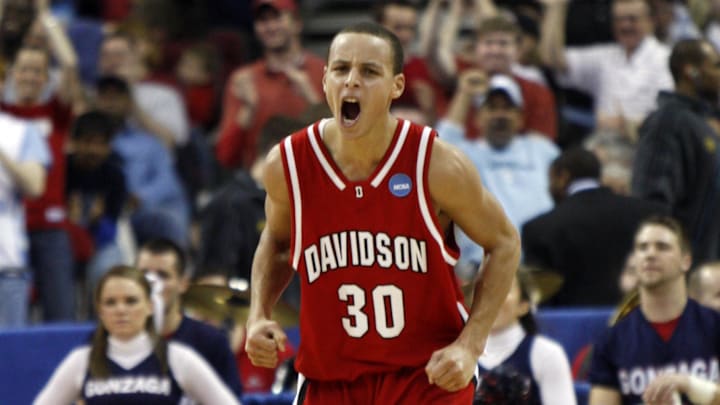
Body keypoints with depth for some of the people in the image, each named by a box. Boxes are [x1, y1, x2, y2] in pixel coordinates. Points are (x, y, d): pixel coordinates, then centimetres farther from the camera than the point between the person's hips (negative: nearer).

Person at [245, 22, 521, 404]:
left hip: (429, 374, -3)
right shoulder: (286, 165, -8)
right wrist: (258, 316, -1)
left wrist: (469, 346, -11)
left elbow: (504, 244, 0)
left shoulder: (438, 165, -15)